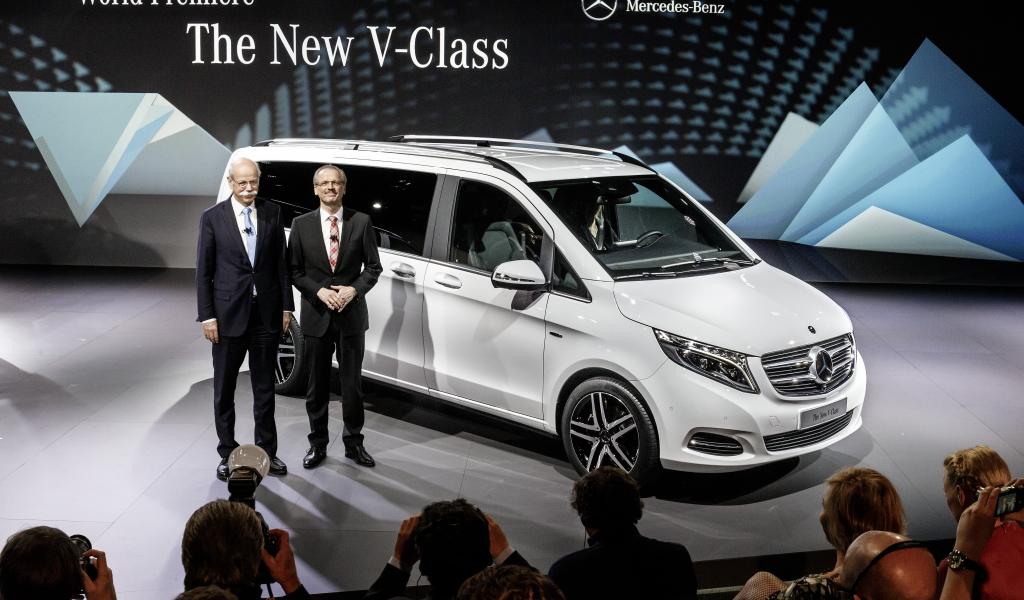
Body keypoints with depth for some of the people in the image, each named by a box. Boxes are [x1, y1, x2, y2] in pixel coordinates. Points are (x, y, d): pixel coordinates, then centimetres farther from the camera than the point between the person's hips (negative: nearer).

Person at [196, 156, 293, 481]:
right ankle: (227, 453, 21)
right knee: (224, 389, 9)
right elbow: (203, 271, -3)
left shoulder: (272, 213, 2)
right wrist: (207, 316, -7)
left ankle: (267, 451, 22)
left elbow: (281, 263, 6)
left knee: (265, 387, 11)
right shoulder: (212, 217, -4)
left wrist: (286, 306, 2)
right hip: (229, 314, -2)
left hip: (266, 314, 2)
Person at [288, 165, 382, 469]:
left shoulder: (361, 222, 0)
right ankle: (317, 444, 22)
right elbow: (294, 270, 1)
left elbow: (373, 267, 2)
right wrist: (319, 292, -14)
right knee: (317, 385, 10)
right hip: (316, 316, 0)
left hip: (351, 315, 0)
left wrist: (353, 289, -15)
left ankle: (353, 442, 21)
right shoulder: (301, 224, 1)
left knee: (352, 383, 8)